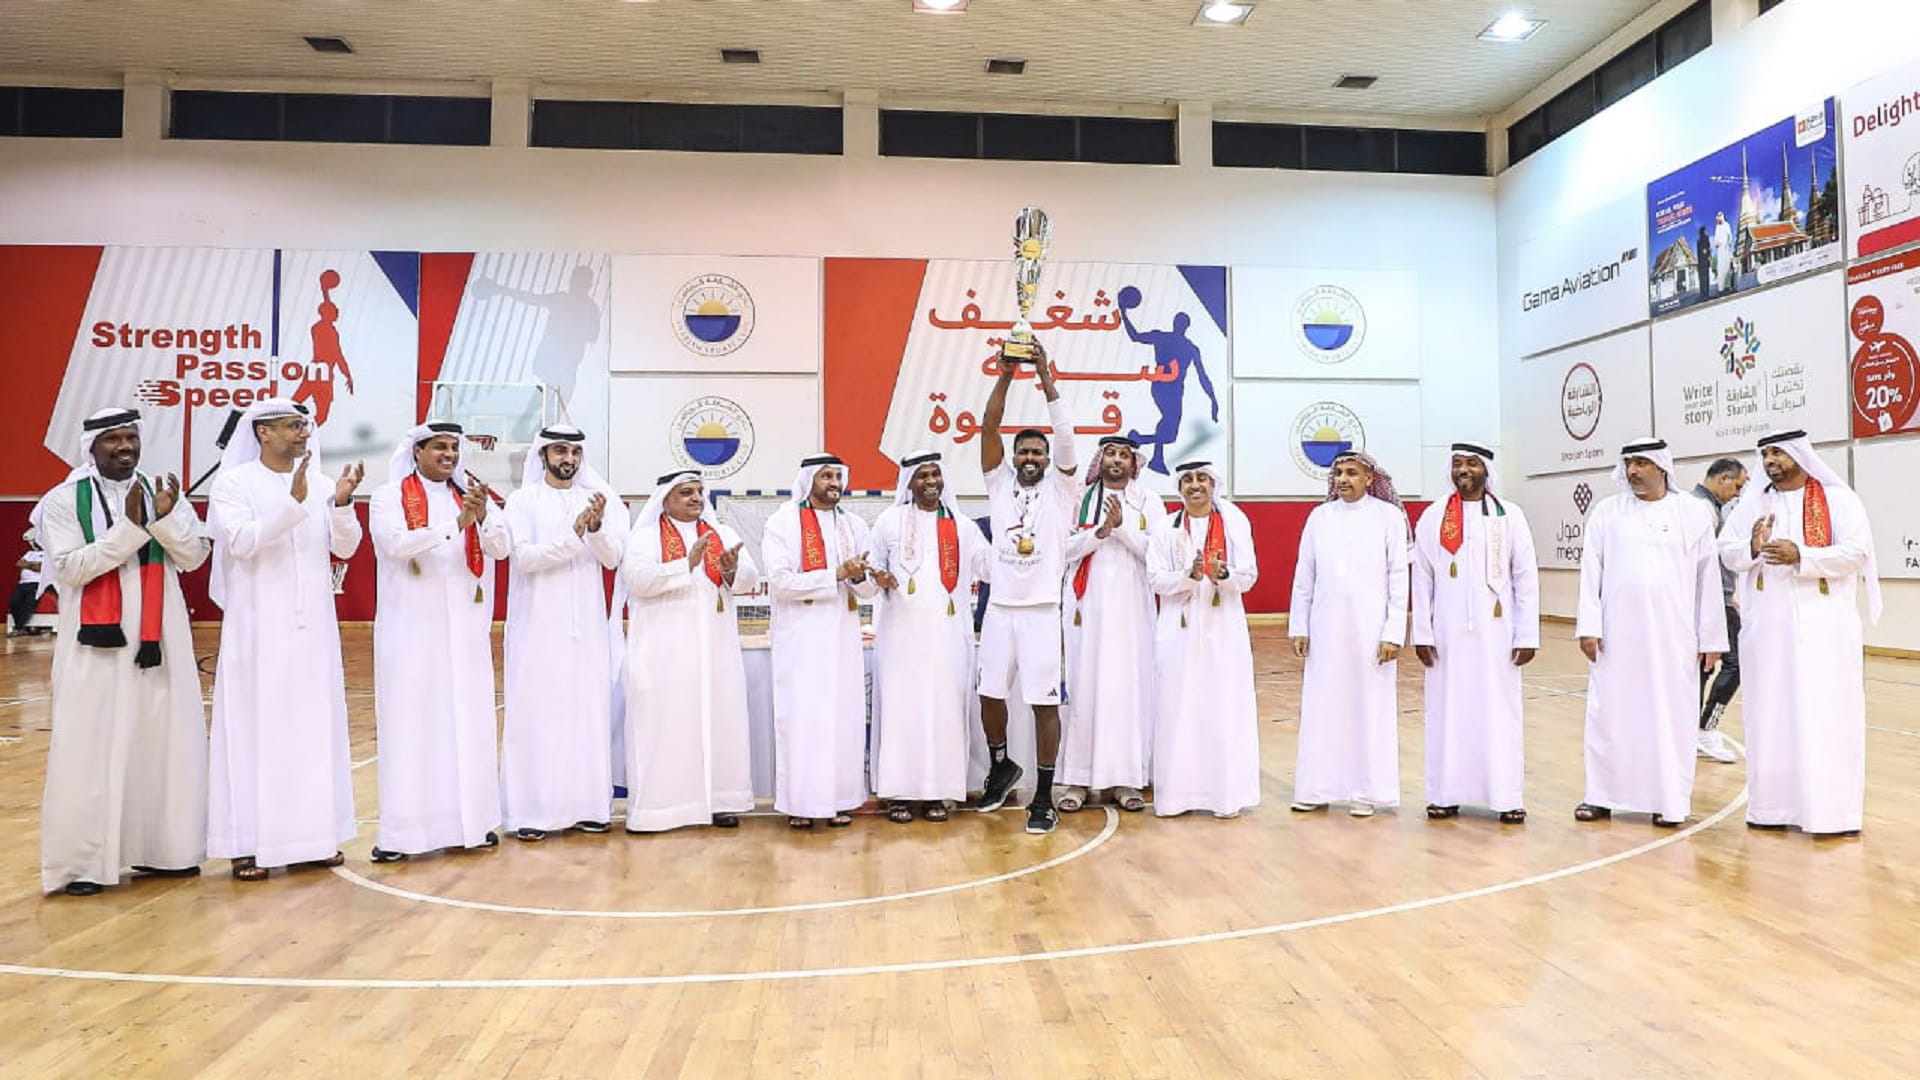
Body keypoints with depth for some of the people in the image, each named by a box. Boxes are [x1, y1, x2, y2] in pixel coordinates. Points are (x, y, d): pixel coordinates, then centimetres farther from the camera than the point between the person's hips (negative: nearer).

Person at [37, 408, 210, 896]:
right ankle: (80, 862, 7)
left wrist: (166, 517, -17)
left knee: (164, 743, 7)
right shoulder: (64, 500, -1)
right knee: (91, 752, -1)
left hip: (159, 640, 3)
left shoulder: (162, 491, 8)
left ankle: (160, 848, 19)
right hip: (97, 643, -3)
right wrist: (130, 528, -18)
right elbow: (69, 568, -12)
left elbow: (194, 556, 0)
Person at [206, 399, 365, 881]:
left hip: (312, 627, 4)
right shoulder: (233, 483, -3)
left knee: (314, 727, 8)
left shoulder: (321, 483, 7)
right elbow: (241, 542, -17)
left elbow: (345, 548, 1)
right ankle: (248, 843, 8)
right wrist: (293, 502, -26)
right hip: (259, 628, -4)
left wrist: (342, 503, -16)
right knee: (255, 728, 0)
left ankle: (310, 833, 17)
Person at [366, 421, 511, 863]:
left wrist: (482, 516, -21)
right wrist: (455, 525, -27)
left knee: (467, 722, 5)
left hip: (464, 629, 3)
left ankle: (469, 819, 12)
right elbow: (396, 544, -17)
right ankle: (401, 831, 2)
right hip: (411, 628, -3)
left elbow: (502, 548, -1)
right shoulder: (390, 496, 0)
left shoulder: (470, 496, 10)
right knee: (410, 725, -2)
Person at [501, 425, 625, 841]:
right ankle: (532, 810, 4)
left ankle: (585, 805, 13)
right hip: (538, 625, -3)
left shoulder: (597, 499, 8)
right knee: (536, 714, -2)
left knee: (588, 713, 5)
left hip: (586, 624, 3)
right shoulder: (523, 501, 1)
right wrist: (573, 534, -22)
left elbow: (613, 558, -1)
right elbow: (523, 557, -11)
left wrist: (598, 526, -20)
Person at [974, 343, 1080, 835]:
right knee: (990, 694, 10)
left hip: (1042, 611, -3)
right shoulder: (1000, 484, 9)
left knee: (1045, 701, -2)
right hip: (999, 609, 3)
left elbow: (1066, 435, -9)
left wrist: (1045, 376, -12)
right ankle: (1001, 766, 36)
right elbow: (989, 428, -1)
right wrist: (1005, 375, -9)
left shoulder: (1060, 489, 3)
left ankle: (1044, 798, 8)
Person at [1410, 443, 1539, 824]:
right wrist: (1422, 633, -1)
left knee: (1500, 713, 2)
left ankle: (1507, 797, 10)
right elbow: (1422, 579, 3)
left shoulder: (1510, 516, 2)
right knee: (1447, 711, 6)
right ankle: (1446, 794, 14)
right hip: (1447, 633, 1)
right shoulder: (1432, 518, 3)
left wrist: (1527, 635, -3)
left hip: (1495, 632, -1)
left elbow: (1526, 578, 1)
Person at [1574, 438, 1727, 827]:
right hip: (1616, 633, 1)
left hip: (1673, 635, -1)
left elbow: (1708, 576, 3)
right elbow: (1591, 571, 3)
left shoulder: (1694, 512, 3)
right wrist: (1588, 627, -4)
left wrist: (1711, 637, 2)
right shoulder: (1607, 511, 5)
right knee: (1608, 714, 4)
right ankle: (1602, 795, 14)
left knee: (1670, 716, 4)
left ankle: (1669, 801, 16)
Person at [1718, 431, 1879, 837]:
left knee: (1826, 715, -1)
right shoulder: (1752, 505, 9)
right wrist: (1752, 549, -15)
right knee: (1770, 715, 5)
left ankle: (1833, 808, 6)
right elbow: (1727, 551, 6)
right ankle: (1773, 804, 13)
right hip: (1768, 627, 3)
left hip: (1823, 626, -3)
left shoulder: (1838, 500, -1)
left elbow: (1857, 552, -9)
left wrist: (1801, 556, -20)